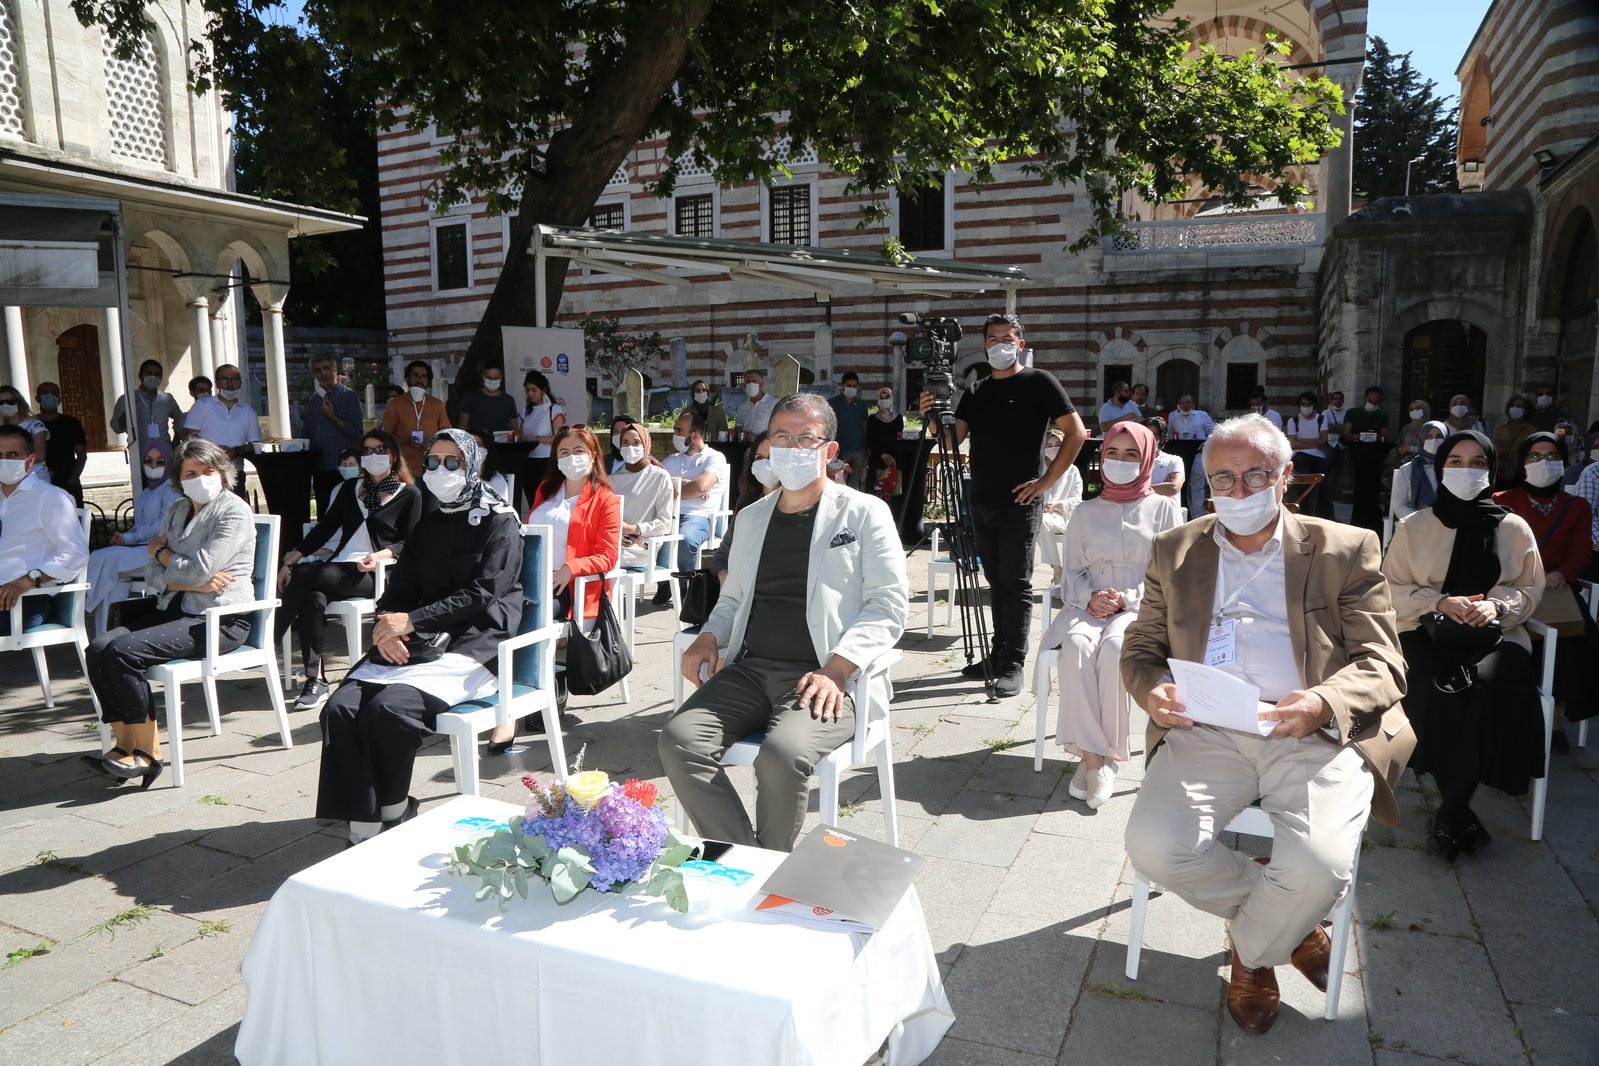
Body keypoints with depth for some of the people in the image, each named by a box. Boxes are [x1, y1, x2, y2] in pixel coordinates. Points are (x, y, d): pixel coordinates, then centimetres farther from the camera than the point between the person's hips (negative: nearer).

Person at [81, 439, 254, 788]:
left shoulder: (234, 513, -8)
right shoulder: (177, 511, 17)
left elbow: (197, 570, -18)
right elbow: (153, 576, 8)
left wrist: (161, 552, 1)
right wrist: (197, 583, -11)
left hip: (219, 619, -8)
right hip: (174, 608, 8)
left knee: (124, 651, -23)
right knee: (100, 647, -13)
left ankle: (148, 752, -13)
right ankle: (124, 743, -8)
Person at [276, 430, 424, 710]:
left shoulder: (409, 494, 11)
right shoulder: (352, 490, 26)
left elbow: (409, 542, 2)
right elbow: (324, 528, 20)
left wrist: (379, 555, -17)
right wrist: (292, 558, 8)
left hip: (373, 574, -4)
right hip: (339, 566, 4)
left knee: (304, 575, -29)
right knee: (313, 598, -31)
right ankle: (316, 681, -29)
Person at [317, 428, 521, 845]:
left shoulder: (499, 522, 1)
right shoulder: (428, 523, 21)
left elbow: (482, 595, -10)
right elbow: (401, 587, 15)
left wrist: (411, 621, -16)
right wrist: (387, 626, -7)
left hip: (474, 646, -6)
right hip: (417, 642, 6)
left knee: (390, 707, -30)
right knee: (340, 708, -19)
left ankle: (394, 809, -5)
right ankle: (362, 830, -14)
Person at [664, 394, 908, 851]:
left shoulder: (864, 513, 5)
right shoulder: (751, 517, 22)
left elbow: (889, 604, -2)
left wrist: (836, 668, -16)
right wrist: (709, 637, 6)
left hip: (827, 680, -5)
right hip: (750, 671, 5)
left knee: (783, 754, -33)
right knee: (679, 740, -21)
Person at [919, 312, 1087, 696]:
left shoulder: (1039, 382, -2)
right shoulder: (975, 392, 14)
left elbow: (1075, 433, -5)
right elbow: (952, 439, 6)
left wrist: (1047, 480, -10)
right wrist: (931, 417, -14)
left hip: (1019, 502, -6)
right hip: (982, 502, 6)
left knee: (1015, 583, -5)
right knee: (996, 581, 12)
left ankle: (1013, 665, -2)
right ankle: (997, 655, 20)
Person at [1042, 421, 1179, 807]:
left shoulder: (1163, 508, 9)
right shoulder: (1086, 512, 17)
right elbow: (1071, 571, 14)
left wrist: (1126, 599, -13)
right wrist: (1090, 597, -8)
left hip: (1142, 607, -2)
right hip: (1089, 606, 2)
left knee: (1114, 646, -36)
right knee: (1077, 645, -32)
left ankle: (1104, 754, -25)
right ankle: (1091, 755, -30)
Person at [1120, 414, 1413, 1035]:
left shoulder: (1346, 550, 8)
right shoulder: (1174, 552, 15)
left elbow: (1382, 663, 1)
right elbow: (1140, 650, 15)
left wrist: (1322, 702, -21)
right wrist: (1152, 691, -10)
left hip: (1316, 735, -2)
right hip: (1204, 732, 2)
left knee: (1317, 869, -28)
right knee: (1154, 847, -23)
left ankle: (1252, 950, 10)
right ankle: (1288, 926, 9)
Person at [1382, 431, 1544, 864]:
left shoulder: (1514, 528, 8)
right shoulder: (1414, 526, 7)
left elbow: (1530, 590, 11)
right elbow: (1394, 588, 5)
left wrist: (1497, 606, -10)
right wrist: (1440, 603, -12)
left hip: (1493, 634, 1)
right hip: (1427, 632, 0)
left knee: (1488, 685, -33)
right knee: (1434, 687, -32)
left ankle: (1449, 816, -17)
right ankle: (1461, 812, -14)